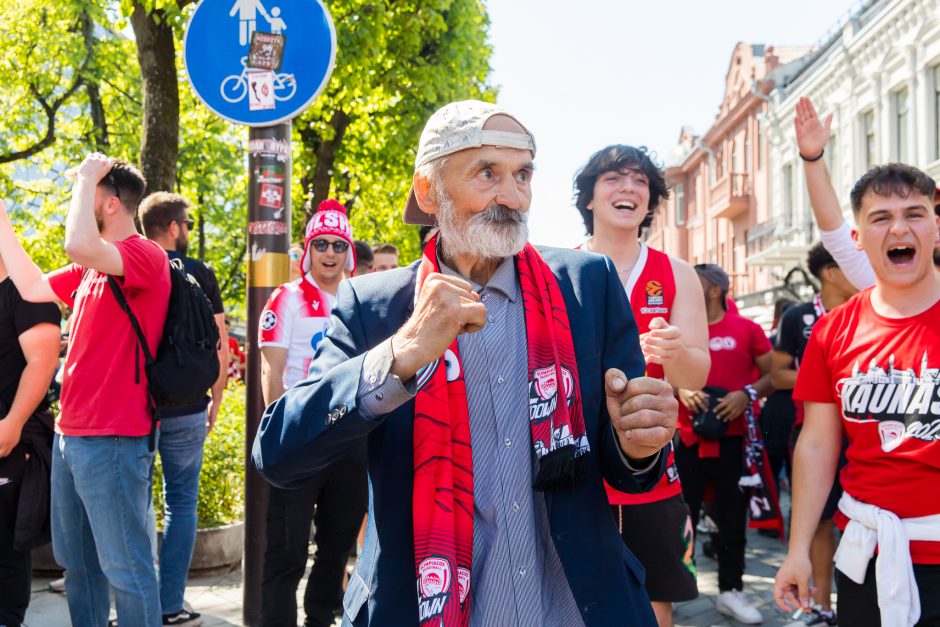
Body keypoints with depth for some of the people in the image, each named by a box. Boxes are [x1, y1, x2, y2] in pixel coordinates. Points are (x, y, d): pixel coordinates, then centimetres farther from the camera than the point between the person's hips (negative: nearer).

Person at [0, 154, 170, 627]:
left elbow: (77, 246, -31)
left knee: (125, 568, -2)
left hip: (113, 441, -9)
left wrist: (86, 178, -17)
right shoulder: (92, 266, 15)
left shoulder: (146, 255, -14)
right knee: (76, 562, 18)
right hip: (70, 434, 9)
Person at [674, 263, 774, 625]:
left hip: (731, 436, -1)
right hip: (686, 436, 1)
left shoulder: (747, 329, 2)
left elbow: (772, 374, 4)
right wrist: (680, 390, -10)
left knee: (732, 515, 7)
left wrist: (747, 394, -14)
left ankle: (731, 591, 18)